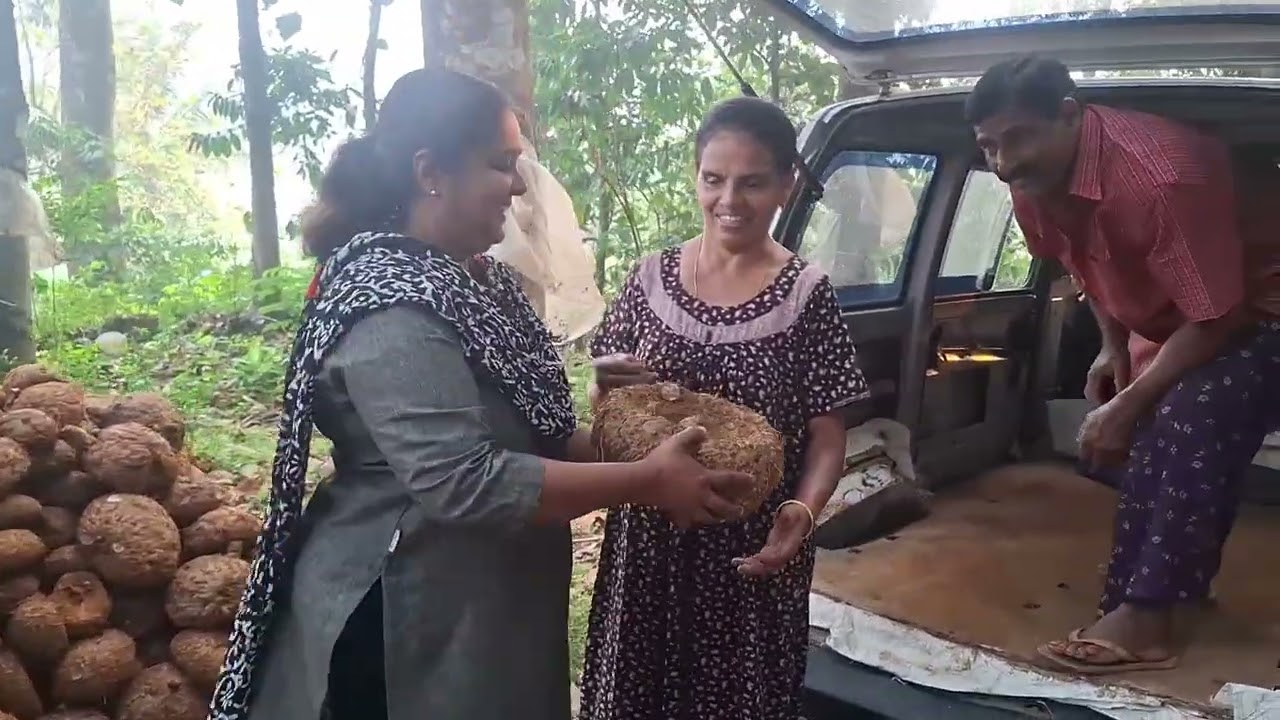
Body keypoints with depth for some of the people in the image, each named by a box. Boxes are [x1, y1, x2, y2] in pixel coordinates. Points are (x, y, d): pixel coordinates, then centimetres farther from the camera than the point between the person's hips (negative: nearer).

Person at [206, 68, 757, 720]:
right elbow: (465, 483, -31)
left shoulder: (471, 277, 5)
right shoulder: (391, 308, -24)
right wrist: (647, 482, -26)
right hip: (407, 622, -9)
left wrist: (620, 448, -2)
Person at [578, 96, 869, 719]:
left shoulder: (806, 295, -7)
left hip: (752, 549, -2)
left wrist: (803, 511, -24)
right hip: (648, 539, 3)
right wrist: (608, 385, -13)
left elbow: (827, 439, -5)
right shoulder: (651, 278, 1)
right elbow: (603, 406, 9)